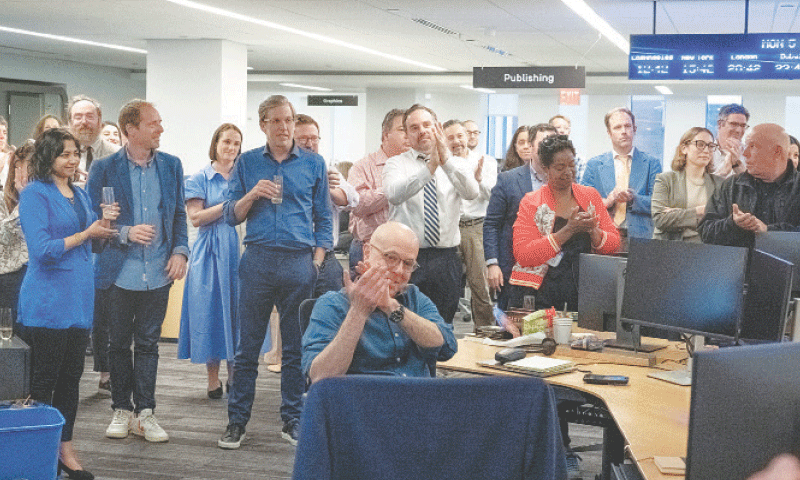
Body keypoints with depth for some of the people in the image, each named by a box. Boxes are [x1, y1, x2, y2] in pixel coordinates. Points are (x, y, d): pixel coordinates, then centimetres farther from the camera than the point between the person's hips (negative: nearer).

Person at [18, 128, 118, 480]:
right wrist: (86, 233, -13)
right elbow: (42, 250, -18)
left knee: (71, 378, 11)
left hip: (79, 298, 7)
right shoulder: (35, 194, -9)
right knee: (43, 381, 0)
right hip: (47, 301, -7)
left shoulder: (80, 195, 14)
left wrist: (104, 224, 1)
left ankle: (65, 449, 20)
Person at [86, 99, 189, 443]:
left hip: (158, 273, 2)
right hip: (120, 272, -2)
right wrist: (126, 233, -15)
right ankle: (122, 410, 20)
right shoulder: (104, 168, -3)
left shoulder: (171, 165, 6)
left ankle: (144, 412, 14)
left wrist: (180, 251, -2)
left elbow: (179, 214, 12)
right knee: (119, 344, 8)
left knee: (148, 344, 7)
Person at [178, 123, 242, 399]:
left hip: (238, 250, 3)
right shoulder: (200, 179, 2)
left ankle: (234, 376, 13)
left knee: (237, 309, 3)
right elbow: (195, 218, -8)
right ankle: (213, 378, 7)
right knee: (211, 310, -2)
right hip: (211, 252, -3)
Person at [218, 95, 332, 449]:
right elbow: (231, 215, 8)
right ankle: (237, 421, 11)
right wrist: (252, 195, -10)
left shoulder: (313, 164, 8)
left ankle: (292, 420, 17)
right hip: (258, 260, 0)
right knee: (247, 347, 3)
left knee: (296, 347, 6)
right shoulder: (247, 163, 8)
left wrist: (318, 262, 1)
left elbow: (323, 219, 10)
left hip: (299, 262, 0)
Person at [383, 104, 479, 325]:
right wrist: (430, 167, -30)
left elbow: (471, 192, -14)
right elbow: (394, 194, -20)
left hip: (446, 260, 2)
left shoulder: (457, 164, 8)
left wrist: (446, 159, -27)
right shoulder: (397, 164, 3)